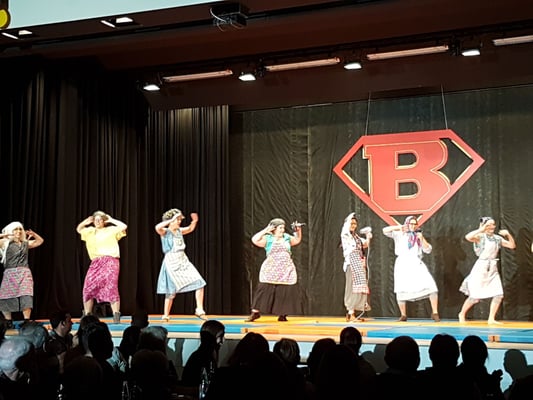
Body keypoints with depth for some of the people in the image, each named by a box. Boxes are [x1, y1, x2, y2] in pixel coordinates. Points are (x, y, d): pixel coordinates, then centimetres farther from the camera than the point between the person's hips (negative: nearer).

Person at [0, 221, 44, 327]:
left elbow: (40, 241, 29)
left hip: (24, 274, 1)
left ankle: (26, 322, -12)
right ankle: (9, 322, 9)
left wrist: (33, 234, 12)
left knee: (26, 297, -12)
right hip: (10, 274, -1)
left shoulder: (26, 243, 17)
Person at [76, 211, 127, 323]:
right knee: (88, 288, -1)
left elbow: (124, 226, -5)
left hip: (110, 261, -5)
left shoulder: (111, 230, 8)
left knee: (111, 287, -16)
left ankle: (116, 315, -17)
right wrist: (86, 221, 16)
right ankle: (86, 315, 10)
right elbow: (79, 229, 33)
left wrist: (111, 220, 5)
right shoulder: (91, 231, 22)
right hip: (95, 262, 5)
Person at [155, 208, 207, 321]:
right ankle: (165, 315, 13)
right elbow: (157, 227, -31)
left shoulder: (179, 231, 11)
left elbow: (190, 229, 31)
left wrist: (194, 221, 12)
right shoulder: (165, 232, -8)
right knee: (172, 291, -2)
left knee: (199, 283, -5)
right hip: (171, 263, -6)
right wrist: (172, 220, -28)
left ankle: (199, 310, 2)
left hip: (184, 261, 6)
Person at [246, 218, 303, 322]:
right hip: (270, 271, -4)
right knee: (264, 290, -6)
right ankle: (255, 313, 2)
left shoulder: (287, 238, 12)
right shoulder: (268, 239, -3)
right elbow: (255, 240, -17)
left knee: (285, 293, 1)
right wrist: (266, 230, -14)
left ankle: (282, 315, 12)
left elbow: (297, 240, 27)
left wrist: (298, 231, 11)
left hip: (286, 272, 4)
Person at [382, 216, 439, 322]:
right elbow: (385, 230, -3)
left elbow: (428, 250, 10)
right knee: (401, 291, -2)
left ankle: (435, 313, -5)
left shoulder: (418, 236, 18)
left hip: (416, 263, 2)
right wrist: (399, 227, -9)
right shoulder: (399, 234, 9)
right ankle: (403, 315, 18)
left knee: (431, 286, -12)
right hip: (403, 264, -2)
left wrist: (422, 239, -4)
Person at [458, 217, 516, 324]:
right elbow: (468, 237, -30)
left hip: (493, 269, 6)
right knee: (475, 296, -3)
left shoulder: (497, 238, 8)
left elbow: (512, 245, 11)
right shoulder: (480, 236, -10)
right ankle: (462, 314, 20)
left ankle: (491, 319, 7)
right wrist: (481, 229, -26)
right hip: (481, 268, -6)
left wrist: (508, 235, -4)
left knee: (498, 295, -4)